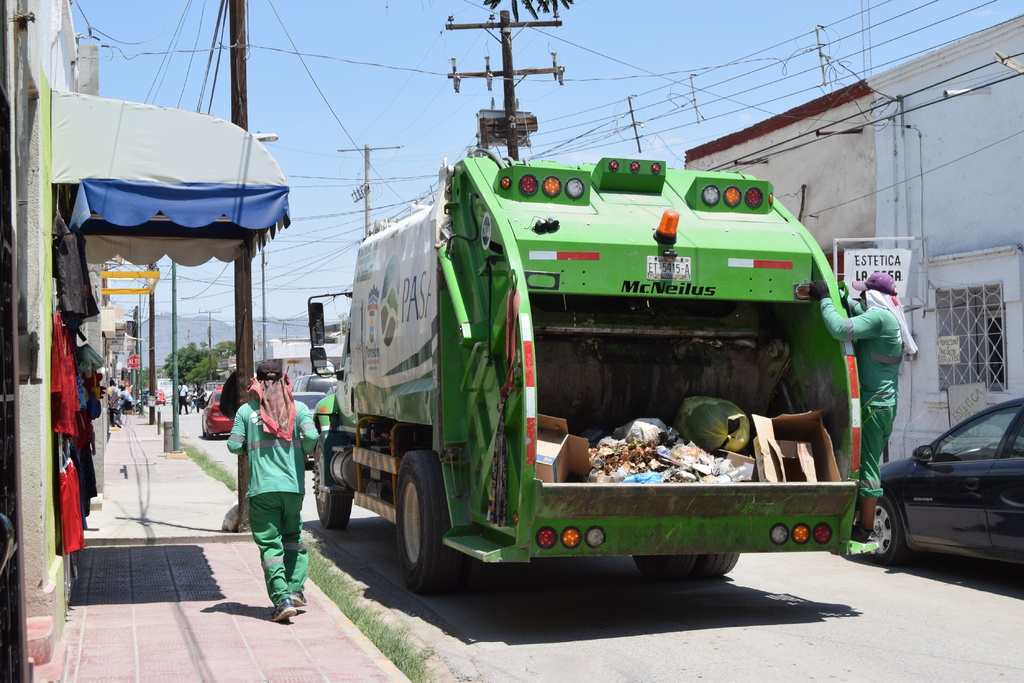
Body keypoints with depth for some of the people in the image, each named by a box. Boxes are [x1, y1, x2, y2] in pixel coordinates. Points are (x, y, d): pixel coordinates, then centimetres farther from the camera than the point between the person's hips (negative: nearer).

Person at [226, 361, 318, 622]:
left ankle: (282, 599, -10)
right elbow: (311, 436, -11)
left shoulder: (247, 410, 2)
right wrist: (303, 452, 9)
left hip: (261, 487, -2)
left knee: (269, 544, 0)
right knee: (292, 538, 21)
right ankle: (295, 589, 12)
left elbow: (234, 445, -1)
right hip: (292, 484, 2)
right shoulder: (297, 408, 3)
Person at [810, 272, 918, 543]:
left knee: (865, 465, -4)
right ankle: (865, 523, 23)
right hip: (887, 402, 10)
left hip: (872, 404, -10)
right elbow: (859, 312, 30)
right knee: (868, 464, 16)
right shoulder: (892, 318, 13)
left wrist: (825, 299, -18)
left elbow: (841, 329, -30)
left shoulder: (878, 317, -18)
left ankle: (865, 529, 0)